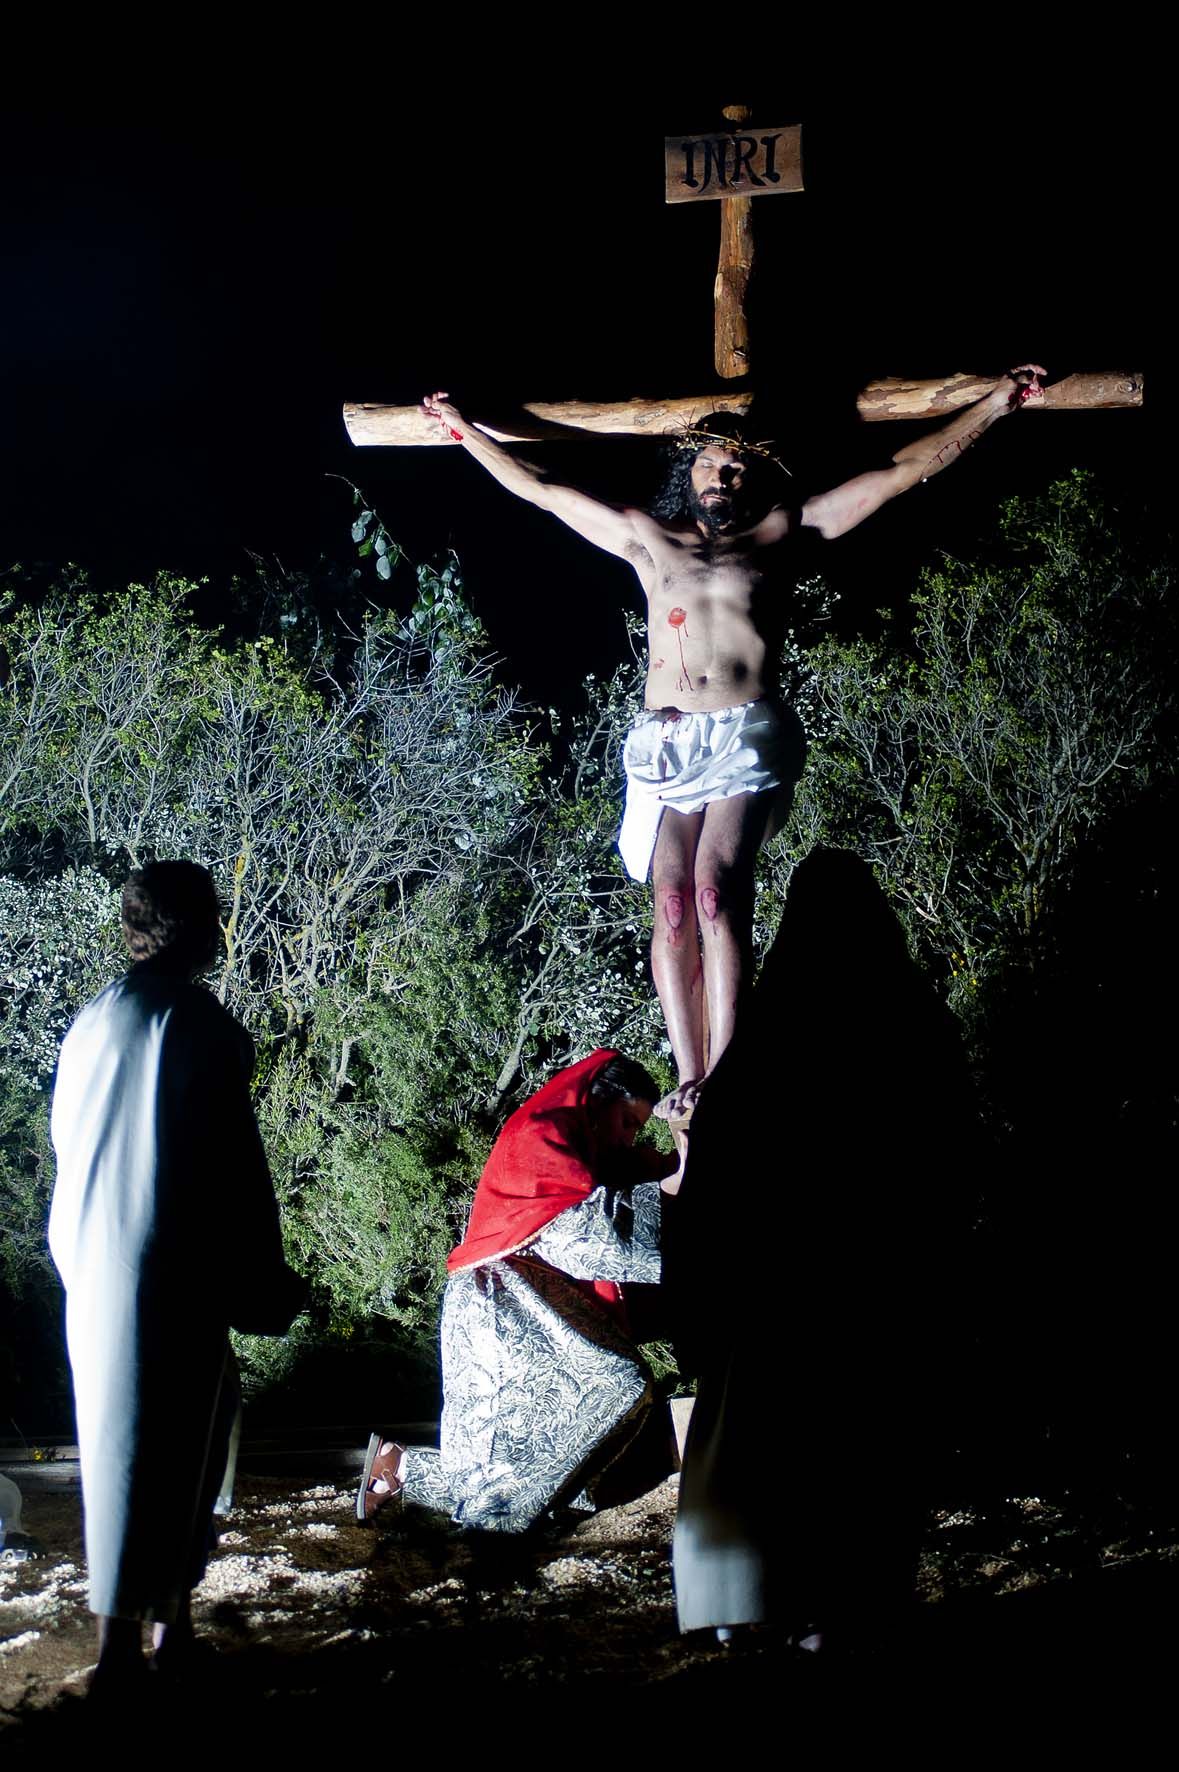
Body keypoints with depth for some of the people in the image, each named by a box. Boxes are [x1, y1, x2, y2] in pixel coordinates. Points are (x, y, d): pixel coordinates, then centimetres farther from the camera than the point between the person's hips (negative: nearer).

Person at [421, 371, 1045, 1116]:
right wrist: (465, 429, 30)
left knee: (718, 887, -21)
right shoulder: (649, 540, 21)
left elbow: (900, 473, 14)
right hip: (666, 740, 3)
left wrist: (995, 405, 12)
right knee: (674, 904, -9)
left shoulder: (779, 534, 15)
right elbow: (543, 490, 27)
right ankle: (689, 1078, -9)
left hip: (748, 735, -3)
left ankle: (723, 1073, -25)